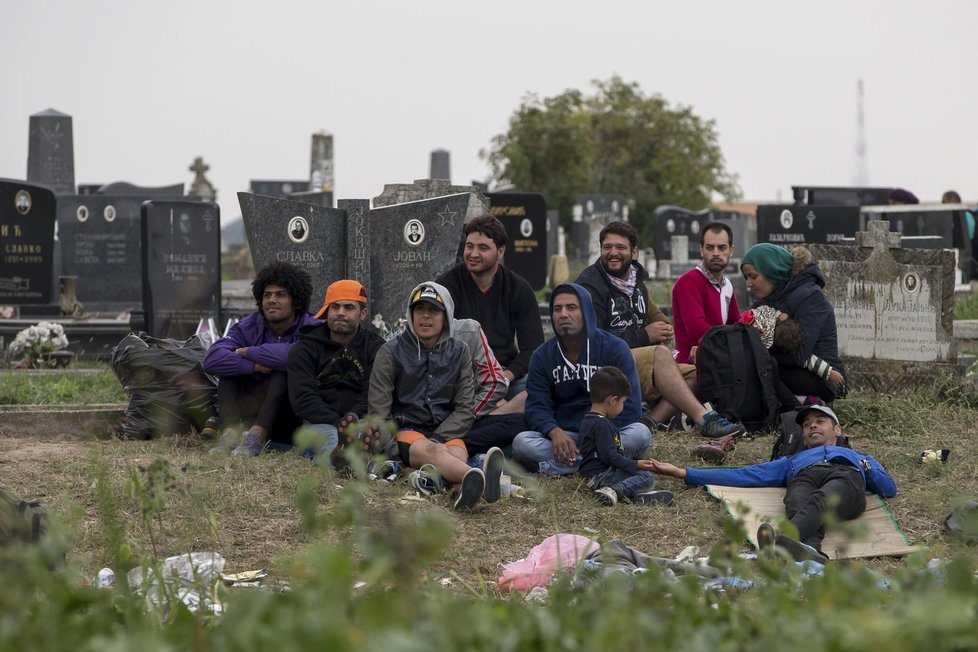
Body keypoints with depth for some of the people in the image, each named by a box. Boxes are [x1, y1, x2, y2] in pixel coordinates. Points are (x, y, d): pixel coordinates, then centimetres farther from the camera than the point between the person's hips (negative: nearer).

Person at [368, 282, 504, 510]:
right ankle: (480, 479, -73)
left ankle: (468, 490, -74)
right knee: (432, 451, -38)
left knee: (457, 454, -35)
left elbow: (464, 408, 7)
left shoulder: (459, 352, 12)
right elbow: (379, 410, 1)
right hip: (406, 430, -3)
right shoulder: (391, 352, 4)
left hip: (446, 432, 3)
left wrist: (438, 438, -9)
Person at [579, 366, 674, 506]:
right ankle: (614, 490, -32)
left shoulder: (587, 421, 18)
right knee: (648, 478, -18)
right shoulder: (602, 425, -16)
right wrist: (635, 464, -13)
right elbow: (609, 455, -21)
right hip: (601, 475, -10)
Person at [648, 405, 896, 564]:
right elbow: (743, 475, 34)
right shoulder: (791, 461, 45)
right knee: (800, 510, -40)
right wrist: (681, 473, 25)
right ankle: (810, 551, -74)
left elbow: (889, 489, 28)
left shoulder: (859, 458, 45)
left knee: (818, 502, -41)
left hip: (846, 476, -1)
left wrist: (868, 469, 7)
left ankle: (785, 537, -74)